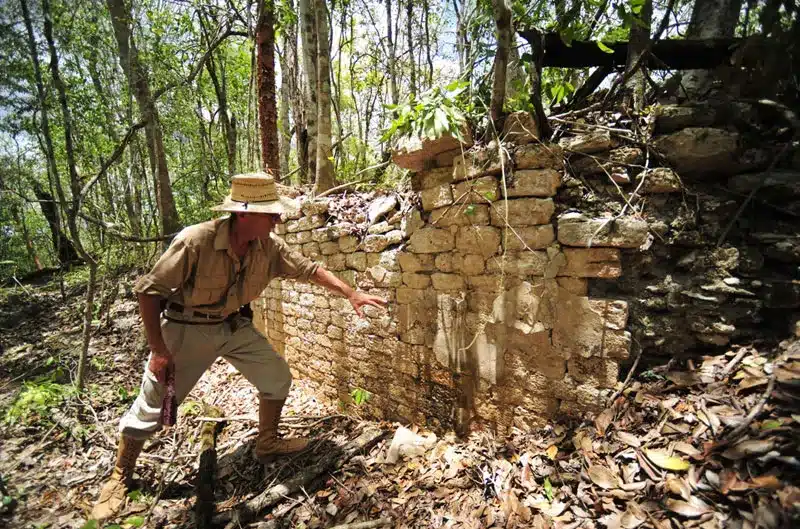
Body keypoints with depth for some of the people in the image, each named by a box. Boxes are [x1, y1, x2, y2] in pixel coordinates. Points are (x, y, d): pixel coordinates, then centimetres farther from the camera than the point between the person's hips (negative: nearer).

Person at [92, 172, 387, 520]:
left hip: (234, 325, 5)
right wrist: (158, 349, -20)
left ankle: (267, 443, 27)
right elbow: (148, 289, -21)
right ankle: (119, 478, 32)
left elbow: (308, 269, -4)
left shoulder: (268, 246, -14)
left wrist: (351, 294, -8)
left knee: (278, 377, 4)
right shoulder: (196, 241, -30)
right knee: (152, 406, 5)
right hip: (187, 329, -5)